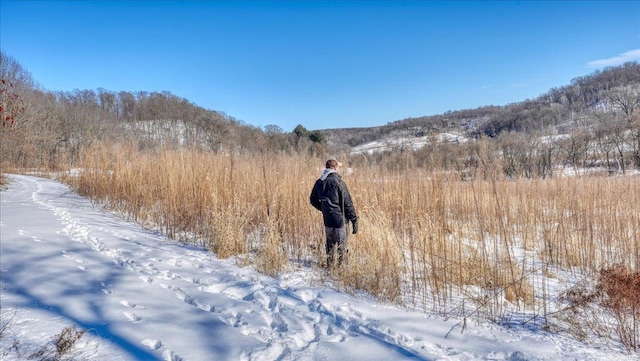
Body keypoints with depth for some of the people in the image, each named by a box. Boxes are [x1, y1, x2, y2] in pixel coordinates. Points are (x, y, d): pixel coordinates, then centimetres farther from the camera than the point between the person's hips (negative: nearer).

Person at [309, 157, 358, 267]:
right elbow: (347, 203, -14)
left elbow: (313, 200, 15)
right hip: (340, 219, -6)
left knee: (330, 243, 20)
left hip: (327, 219, 6)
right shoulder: (338, 182, -14)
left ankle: (329, 265, 26)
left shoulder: (319, 182, 4)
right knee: (341, 245, 5)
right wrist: (354, 220, -9)